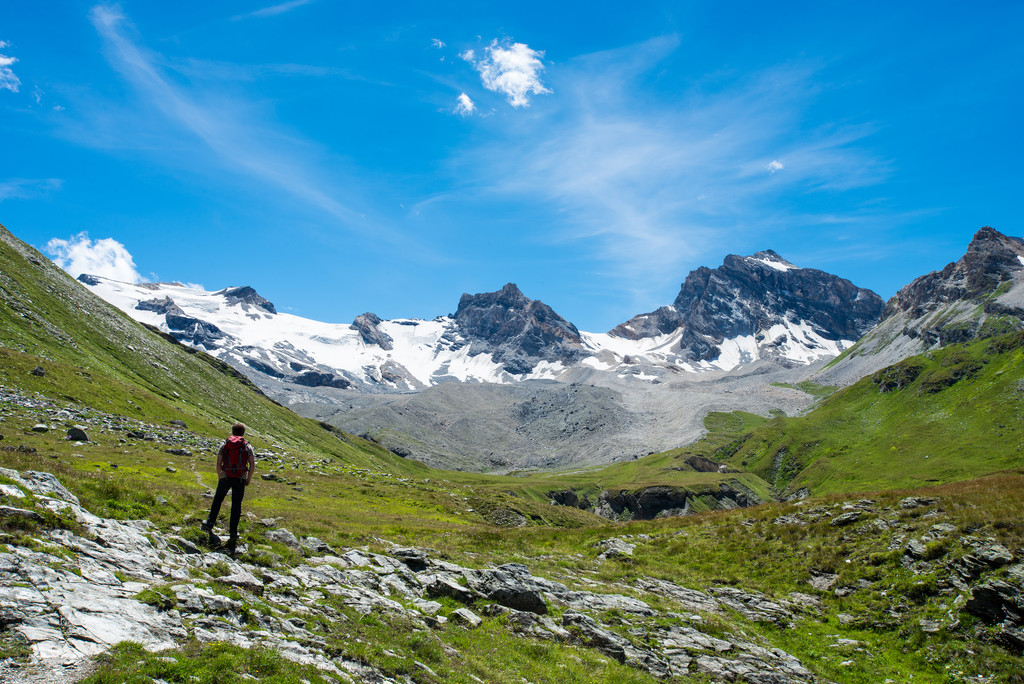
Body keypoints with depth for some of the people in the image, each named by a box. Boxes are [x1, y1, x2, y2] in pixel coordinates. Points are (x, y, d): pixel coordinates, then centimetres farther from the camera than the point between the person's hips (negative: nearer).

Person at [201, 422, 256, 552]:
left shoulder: (224, 445, 5)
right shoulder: (247, 446, 3)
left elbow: (218, 464, 1)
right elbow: (252, 465, -4)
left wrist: (219, 477, 16)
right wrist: (248, 479, 9)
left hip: (225, 477, 1)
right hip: (240, 479, 0)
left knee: (218, 499, 23)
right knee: (236, 506, 4)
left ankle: (210, 523, 17)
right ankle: (233, 533, 3)